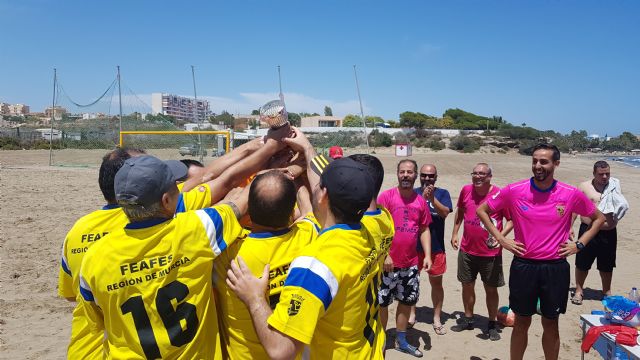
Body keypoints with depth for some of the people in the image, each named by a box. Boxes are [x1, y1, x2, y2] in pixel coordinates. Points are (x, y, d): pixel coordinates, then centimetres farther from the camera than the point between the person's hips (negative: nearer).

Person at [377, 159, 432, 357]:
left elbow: (424, 229, 11)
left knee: (407, 301, 16)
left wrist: (427, 255, 2)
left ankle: (401, 341, 33)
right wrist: (384, 255, -16)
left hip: (411, 264, 5)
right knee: (382, 302, 5)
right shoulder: (386, 196, -9)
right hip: (388, 263, -5)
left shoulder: (420, 201, 5)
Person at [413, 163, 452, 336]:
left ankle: (437, 318, 24)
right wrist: (423, 198, -23)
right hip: (414, 246, 0)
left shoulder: (442, 193, 1)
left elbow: (445, 213, -12)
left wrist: (432, 198, -24)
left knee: (436, 283, 9)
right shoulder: (413, 193, 1)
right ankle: (412, 315, 28)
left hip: (436, 247, 0)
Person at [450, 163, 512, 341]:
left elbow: (512, 219, -7)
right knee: (467, 286, 15)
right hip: (467, 250, 4)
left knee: (491, 289, 9)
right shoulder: (466, 190, -1)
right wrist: (454, 233, 12)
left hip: (490, 252, -3)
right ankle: (468, 319, 33)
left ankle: (492, 324, 26)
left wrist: (500, 236, -21)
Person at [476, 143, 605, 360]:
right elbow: (482, 211, 3)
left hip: (556, 268, 1)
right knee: (521, 323, 12)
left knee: (550, 324, 14)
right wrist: (501, 240, -3)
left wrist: (579, 244, 1)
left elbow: (598, 218, 12)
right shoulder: (514, 191, -8)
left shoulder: (572, 194, -5)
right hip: (523, 266, 0)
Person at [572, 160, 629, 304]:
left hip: (609, 233, 3)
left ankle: (607, 291, 33)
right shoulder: (584, 187, -1)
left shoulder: (614, 187, 8)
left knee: (607, 265, 14)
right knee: (582, 264, 4)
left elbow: (622, 208, 16)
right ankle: (579, 290, 21)